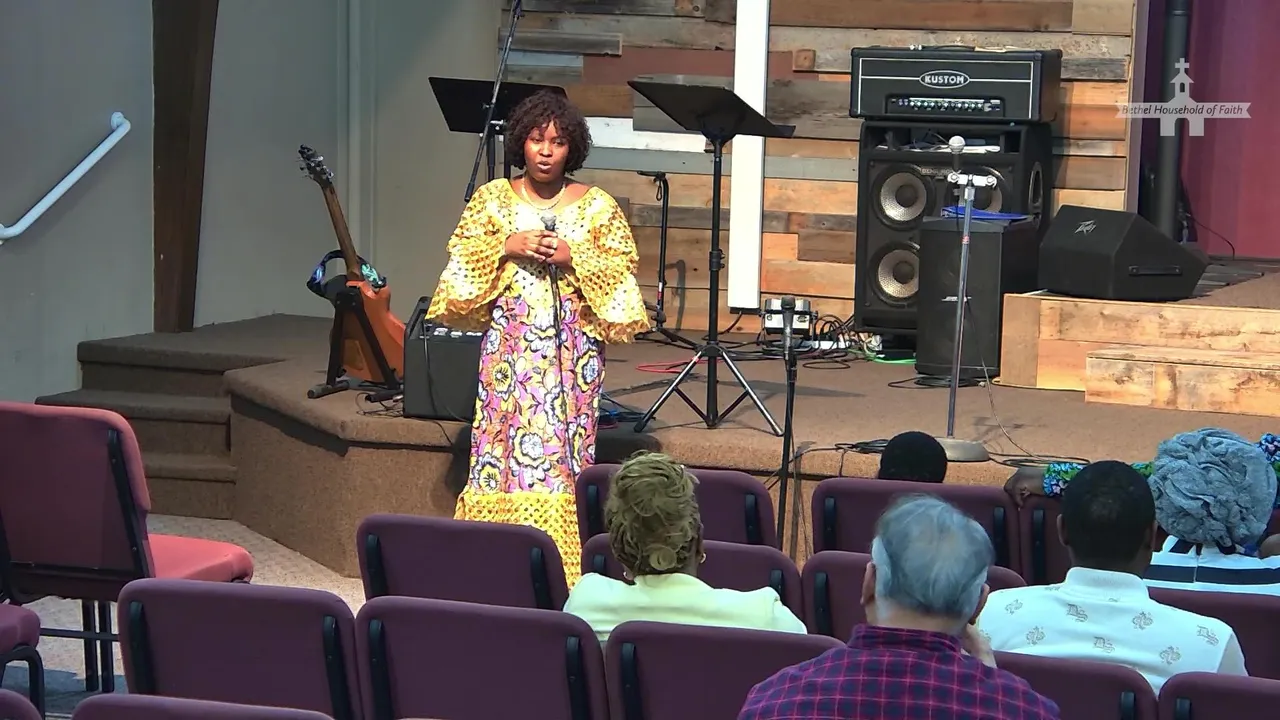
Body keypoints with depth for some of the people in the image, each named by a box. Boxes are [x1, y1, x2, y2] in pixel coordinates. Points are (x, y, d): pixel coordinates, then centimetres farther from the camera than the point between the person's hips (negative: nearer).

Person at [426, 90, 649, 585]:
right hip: (509, 341, 1)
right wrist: (506, 247, -10)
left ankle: (561, 569, 0)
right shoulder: (492, 198, 7)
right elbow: (461, 257, 5)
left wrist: (574, 257, -11)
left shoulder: (596, 206, 5)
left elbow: (623, 268, 2)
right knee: (502, 444, -3)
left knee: (564, 448, -3)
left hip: (573, 344, -1)